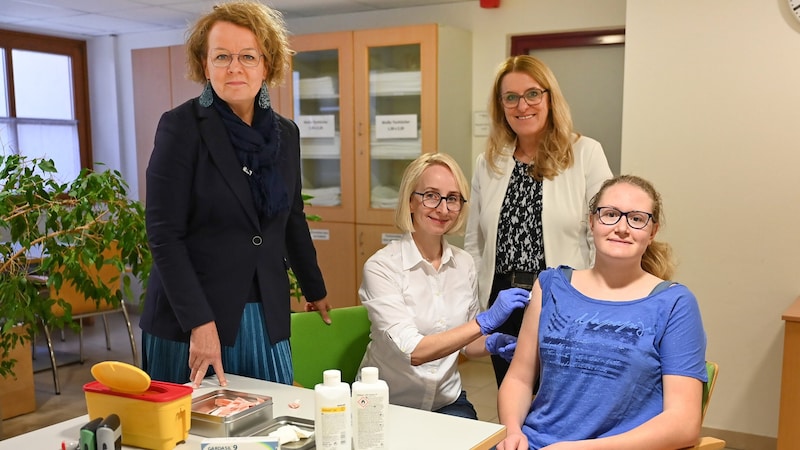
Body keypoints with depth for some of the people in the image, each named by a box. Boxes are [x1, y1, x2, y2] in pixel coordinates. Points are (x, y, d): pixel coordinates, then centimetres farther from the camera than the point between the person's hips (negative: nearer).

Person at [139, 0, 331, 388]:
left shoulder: (285, 134, 6)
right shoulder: (180, 127, -9)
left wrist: (315, 291, 26)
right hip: (190, 320, -4)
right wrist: (200, 322, -19)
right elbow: (164, 235, -13)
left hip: (266, 319, 5)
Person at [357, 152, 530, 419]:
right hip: (388, 405, -4)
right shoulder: (381, 267, -15)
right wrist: (486, 321, -26)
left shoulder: (463, 263, 2)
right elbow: (412, 351, -23)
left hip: (447, 401, 4)